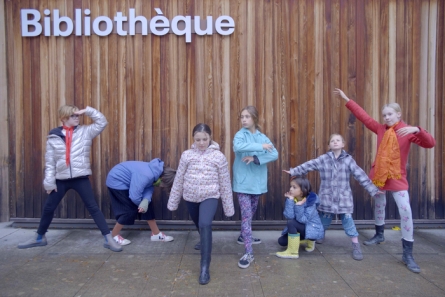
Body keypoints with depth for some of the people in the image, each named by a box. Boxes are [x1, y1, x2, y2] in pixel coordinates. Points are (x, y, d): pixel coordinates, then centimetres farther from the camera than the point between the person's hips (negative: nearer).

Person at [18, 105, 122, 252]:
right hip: (61, 179, 2)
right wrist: (49, 181, 1)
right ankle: (39, 238, 39)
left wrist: (87, 111, -11)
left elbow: (102, 122, -6)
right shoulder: (53, 137, 2)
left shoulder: (85, 131, 0)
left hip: (81, 177, -2)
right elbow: (49, 161, 4)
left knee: (93, 207, -3)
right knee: (48, 208, 15)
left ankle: (109, 239, 0)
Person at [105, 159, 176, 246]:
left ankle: (156, 234, 14)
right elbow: (134, 196, -36)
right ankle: (114, 236, 12)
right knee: (130, 209, -8)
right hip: (116, 181, -9)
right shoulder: (146, 176, -38)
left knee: (148, 205, 5)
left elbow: (149, 188, -8)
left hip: (128, 182, 9)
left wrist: (146, 201, -27)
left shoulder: (157, 171, -10)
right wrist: (142, 204, -14)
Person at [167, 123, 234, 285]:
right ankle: (205, 242, 56)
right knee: (199, 225, 21)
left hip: (210, 196, -3)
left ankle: (205, 267, -16)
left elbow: (225, 183, -2)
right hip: (191, 197, 4)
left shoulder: (218, 156, -7)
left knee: (205, 225, -24)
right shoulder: (187, 155, -2)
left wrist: (228, 206, 1)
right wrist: (173, 202, 9)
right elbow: (178, 180, 4)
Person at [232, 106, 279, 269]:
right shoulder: (240, 134, -6)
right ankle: (248, 253, -4)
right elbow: (237, 147, -30)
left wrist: (256, 158, -21)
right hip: (243, 181, -5)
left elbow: (275, 154, -8)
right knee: (246, 215, -8)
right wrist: (261, 147, -27)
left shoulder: (263, 137, 5)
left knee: (251, 213, 20)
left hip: (257, 181, 5)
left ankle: (244, 237, 43)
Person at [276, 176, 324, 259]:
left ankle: (293, 252, -17)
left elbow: (303, 220, -30)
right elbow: (289, 216, -25)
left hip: (313, 229, -7)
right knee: (281, 241, 0)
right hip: (301, 228, 7)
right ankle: (307, 240, 19)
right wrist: (290, 200, -31)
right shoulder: (292, 199, -9)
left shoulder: (310, 201, -22)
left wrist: (299, 205, -40)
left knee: (291, 222, -30)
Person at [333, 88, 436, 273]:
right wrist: (346, 99, 3)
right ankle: (379, 235, 40)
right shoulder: (380, 129, 2)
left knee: (405, 211, -11)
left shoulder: (408, 131, -8)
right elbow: (363, 116, 3)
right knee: (379, 205, 17)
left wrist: (417, 130, -36)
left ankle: (408, 254, -3)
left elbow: (430, 143, -19)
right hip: (379, 174, 4)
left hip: (397, 177, -4)